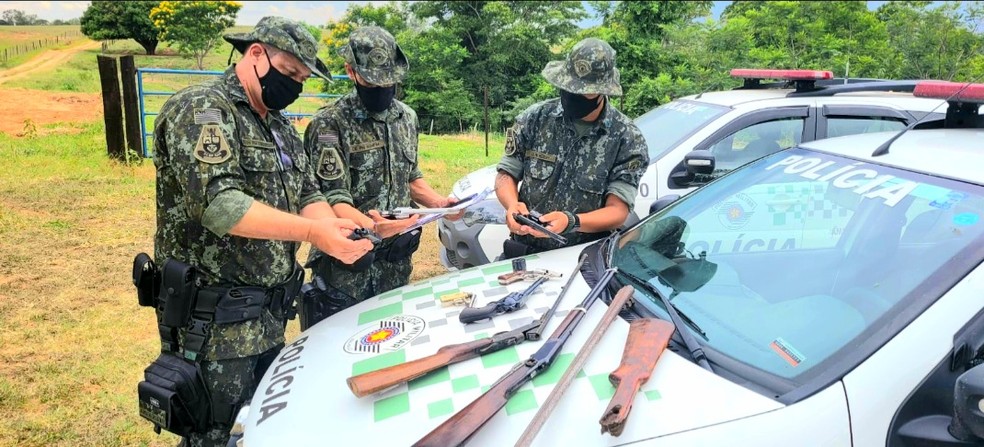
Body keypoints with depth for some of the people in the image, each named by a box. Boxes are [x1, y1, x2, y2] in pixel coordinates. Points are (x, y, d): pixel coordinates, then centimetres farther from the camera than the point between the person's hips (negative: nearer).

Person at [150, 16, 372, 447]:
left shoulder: (281, 128, 14)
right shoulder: (200, 110, -14)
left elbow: (308, 194, 11)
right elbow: (219, 204, -27)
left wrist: (335, 230, -12)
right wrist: (312, 232, -31)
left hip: (270, 317, 9)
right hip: (215, 325, -8)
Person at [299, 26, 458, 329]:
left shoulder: (406, 117, 10)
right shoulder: (329, 124, -11)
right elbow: (332, 200, -17)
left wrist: (439, 202, 2)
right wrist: (371, 225, -36)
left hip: (398, 267, 6)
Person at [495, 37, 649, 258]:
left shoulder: (627, 139, -2)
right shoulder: (535, 118, 3)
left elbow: (618, 211, -7)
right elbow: (506, 174, 10)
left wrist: (571, 222, -25)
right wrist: (512, 204, -13)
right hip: (524, 251, 1)